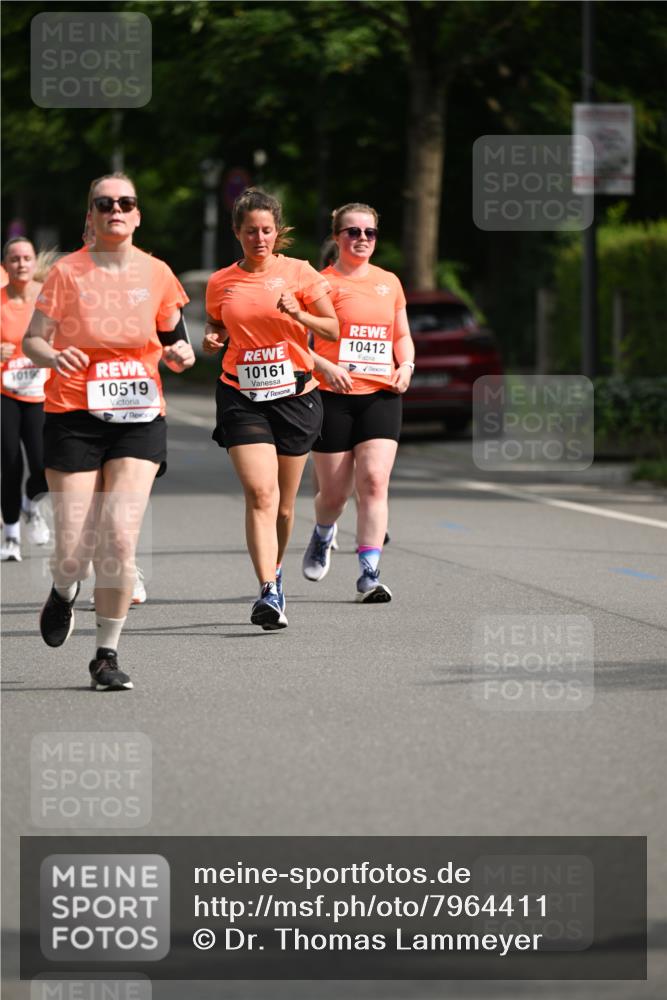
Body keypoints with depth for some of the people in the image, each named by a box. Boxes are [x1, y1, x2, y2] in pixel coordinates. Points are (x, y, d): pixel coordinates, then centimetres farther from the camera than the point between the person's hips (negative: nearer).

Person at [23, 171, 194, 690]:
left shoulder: (157, 273, 7)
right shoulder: (68, 272, 0)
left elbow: (172, 341, 18)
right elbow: (32, 339, 1)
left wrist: (180, 353, -5)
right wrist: (53, 355, -21)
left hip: (139, 418, 1)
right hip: (74, 417, -1)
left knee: (120, 536, -15)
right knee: (74, 549, -5)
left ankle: (107, 653, 0)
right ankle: (64, 592, 33)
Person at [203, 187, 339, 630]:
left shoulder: (299, 273, 0)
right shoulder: (220, 283, 6)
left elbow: (334, 329, 2)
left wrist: (300, 314, -16)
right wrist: (212, 341, -1)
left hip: (294, 394, 0)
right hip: (242, 398, 0)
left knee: (284, 504, 9)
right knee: (260, 494, -18)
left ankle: (275, 572, 36)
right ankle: (269, 594, -24)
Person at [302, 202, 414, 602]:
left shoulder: (389, 282, 12)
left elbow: (402, 335, 23)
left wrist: (406, 365, 4)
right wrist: (326, 367, -17)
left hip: (381, 396, 3)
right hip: (333, 398, -3)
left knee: (374, 480, -14)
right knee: (335, 491, 4)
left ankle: (369, 573, -13)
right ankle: (323, 535, 40)